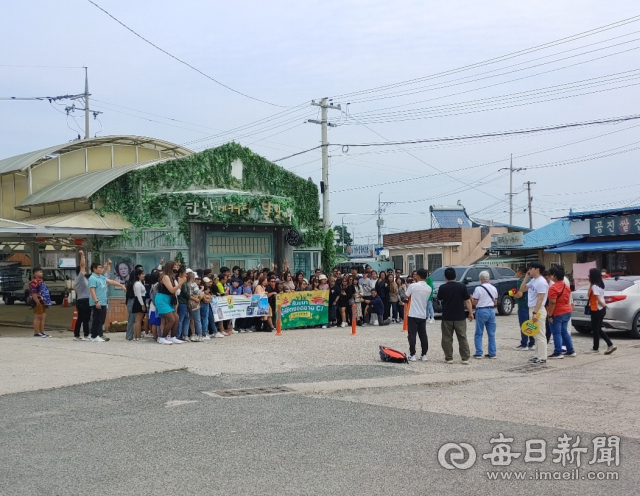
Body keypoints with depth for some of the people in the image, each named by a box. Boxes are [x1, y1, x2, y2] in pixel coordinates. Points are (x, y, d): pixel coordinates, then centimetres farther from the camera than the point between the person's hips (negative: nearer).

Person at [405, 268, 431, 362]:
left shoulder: (413, 286, -12)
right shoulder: (428, 288, 3)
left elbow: (406, 295, 2)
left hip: (413, 314, -5)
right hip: (423, 315, 5)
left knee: (412, 335, -1)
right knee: (423, 335, 9)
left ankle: (412, 355, -2)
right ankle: (424, 355, 10)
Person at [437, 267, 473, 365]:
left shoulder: (442, 287, -5)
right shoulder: (462, 286, -5)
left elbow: (440, 300, 9)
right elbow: (467, 301, -4)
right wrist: (471, 313, 3)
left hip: (446, 317, 0)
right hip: (460, 317, 1)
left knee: (447, 338, 8)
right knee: (462, 338, 6)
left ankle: (449, 358, 8)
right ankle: (465, 358, 4)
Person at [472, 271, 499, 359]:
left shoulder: (478, 289, -11)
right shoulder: (494, 288, 6)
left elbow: (475, 302, -8)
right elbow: (495, 302, 12)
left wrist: (471, 297, 10)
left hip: (481, 311, -5)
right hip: (491, 311, 5)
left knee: (479, 334, 3)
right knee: (491, 334, 10)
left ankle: (478, 353, 0)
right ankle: (492, 353, 11)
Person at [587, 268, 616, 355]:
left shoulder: (594, 286, -18)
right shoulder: (600, 285, 10)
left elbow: (599, 300, -20)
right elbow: (589, 295, 9)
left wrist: (605, 305, -7)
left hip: (596, 311, -9)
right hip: (601, 310, 9)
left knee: (595, 329, 4)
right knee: (598, 329, 15)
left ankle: (596, 348, 13)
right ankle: (610, 345, 8)